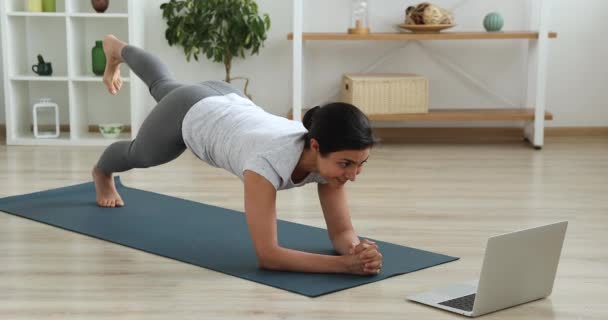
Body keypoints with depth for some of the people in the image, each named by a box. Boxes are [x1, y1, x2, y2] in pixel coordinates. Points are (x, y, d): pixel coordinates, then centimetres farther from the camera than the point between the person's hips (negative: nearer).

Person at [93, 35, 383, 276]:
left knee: (162, 85, 38)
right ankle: (102, 173, 67)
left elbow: (342, 232, -24)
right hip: (189, 115, -5)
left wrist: (356, 250, -49)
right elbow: (267, 255, -49)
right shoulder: (268, 161, -49)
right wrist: (345, 264, -59)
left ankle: (118, 49, 70)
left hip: (226, 103, 5)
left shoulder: (329, 155, -33)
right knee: (140, 154, 30)